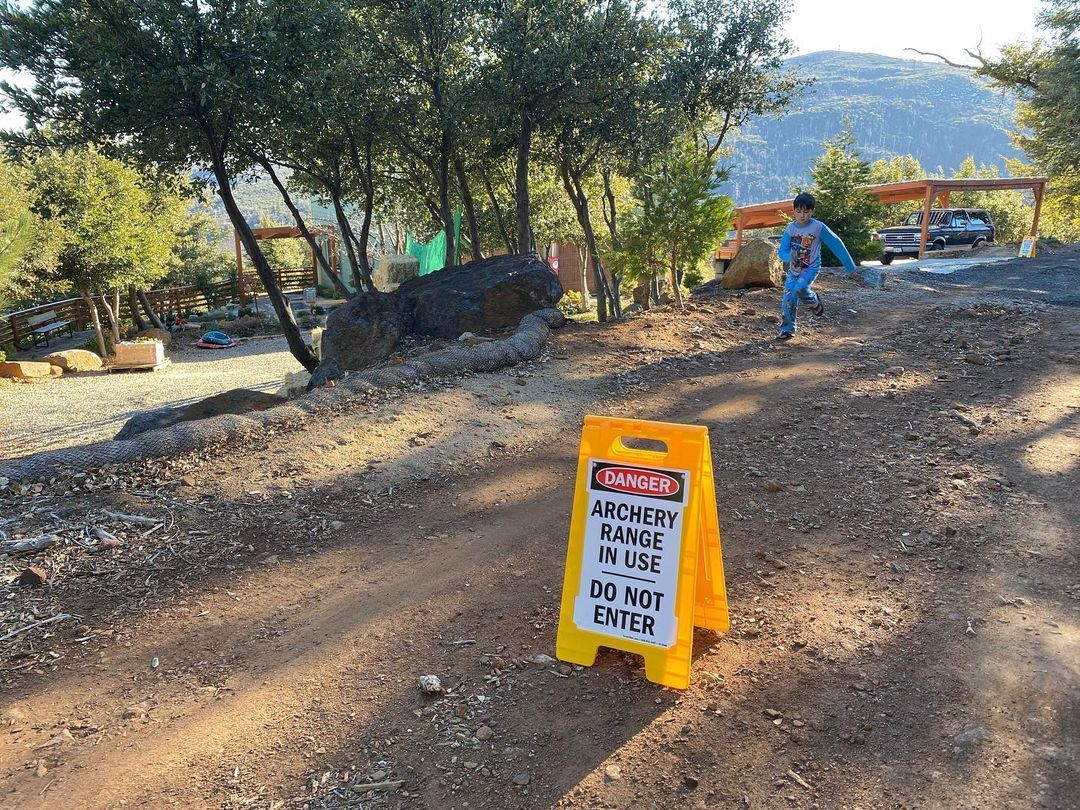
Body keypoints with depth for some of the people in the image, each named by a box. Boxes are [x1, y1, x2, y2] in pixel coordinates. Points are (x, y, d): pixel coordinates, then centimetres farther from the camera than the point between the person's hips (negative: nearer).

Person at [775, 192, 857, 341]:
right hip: (794, 268, 4)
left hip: (810, 268, -4)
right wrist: (790, 257, -31)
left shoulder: (818, 227, -14)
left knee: (800, 288, -30)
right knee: (788, 299, -2)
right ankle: (787, 330, 10)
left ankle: (815, 301, 3)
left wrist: (849, 265, 0)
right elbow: (782, 251, -6)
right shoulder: (790, 227, -5)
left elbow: (835, 243, -6)